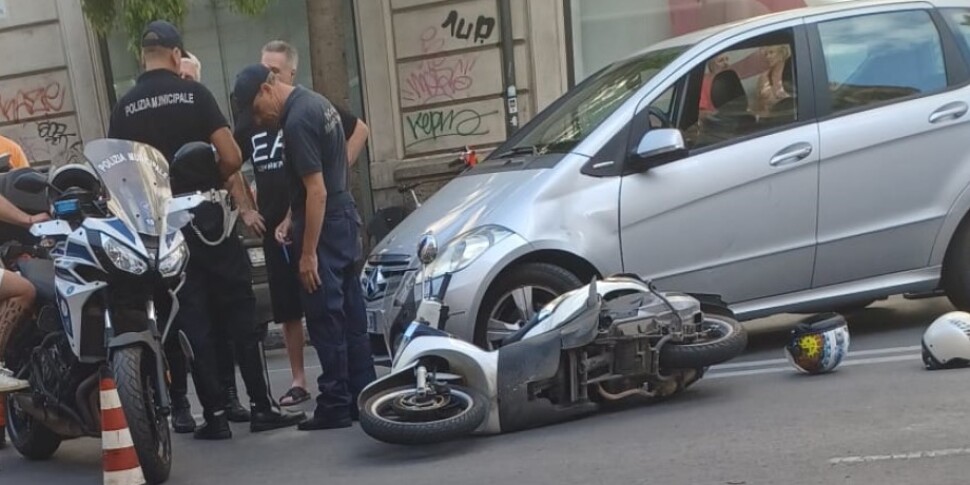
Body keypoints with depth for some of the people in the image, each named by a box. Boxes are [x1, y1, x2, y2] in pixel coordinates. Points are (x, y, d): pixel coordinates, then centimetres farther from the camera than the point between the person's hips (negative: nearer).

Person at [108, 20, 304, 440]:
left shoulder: (123, 109, 3)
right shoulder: (194, 94, -5)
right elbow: (231, 158, -11)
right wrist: (228, 192, 8)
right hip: (207, 218, -2)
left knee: (193, 321, 6)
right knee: (239, 313, 5)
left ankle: (215, 414, 7)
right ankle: (262, 406, 5)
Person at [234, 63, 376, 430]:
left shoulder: (297, 121, -18)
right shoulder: (314, 102, 12)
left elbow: (317, 190, -21)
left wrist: (308, 252, -19)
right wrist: (293, 218, 15)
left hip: (324, 227, -10)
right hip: (343, 219, 10)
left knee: (325, 319, -4)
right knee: (350, 313, 12)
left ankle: (336, 406, 1)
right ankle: (363, 395, 18)